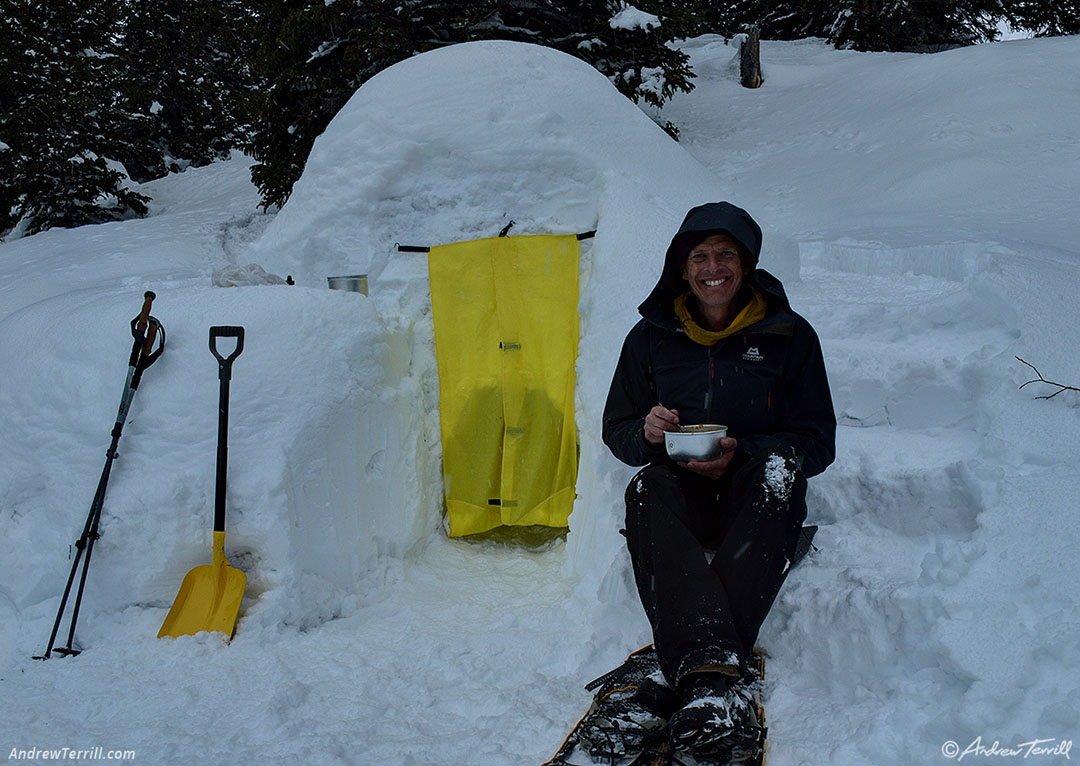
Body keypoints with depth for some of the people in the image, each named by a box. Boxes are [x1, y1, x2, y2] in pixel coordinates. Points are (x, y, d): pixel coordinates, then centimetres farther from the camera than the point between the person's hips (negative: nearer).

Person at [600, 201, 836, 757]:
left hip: (756, 500, -1)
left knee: (776, 469, -35)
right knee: (646, 492, -33)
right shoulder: (652, 336, 7)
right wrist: (647, 433, -14)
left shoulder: (789, 336, 3)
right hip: (682, 493, 1)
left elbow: (817, 443, 0)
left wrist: (740, 454, -18)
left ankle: (699, 670, -44)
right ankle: (711, 664, -52)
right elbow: (617, 430, 12)